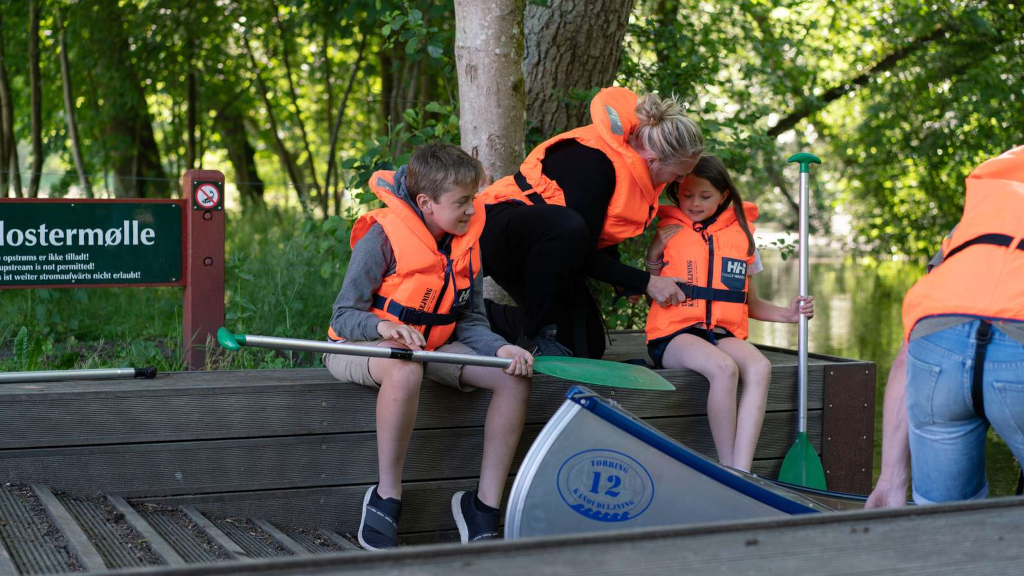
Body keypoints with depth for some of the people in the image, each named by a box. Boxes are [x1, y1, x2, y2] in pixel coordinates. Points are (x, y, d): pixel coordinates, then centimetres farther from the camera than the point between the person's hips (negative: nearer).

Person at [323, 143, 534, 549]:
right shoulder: (382, 237, -19)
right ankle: (385, 500, -27)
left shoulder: (466, 242, 1)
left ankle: (485, 505, -10)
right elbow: (344, 315, -18)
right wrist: (384, 326, -40)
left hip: (433, 347, 7)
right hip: (363, 345, -7)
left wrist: (501, 348, -15)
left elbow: (469, 322, 6)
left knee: (515, 376, -13)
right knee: (406, 368, -43)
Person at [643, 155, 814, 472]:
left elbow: (749, 303, 19)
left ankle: (741, 474, -36)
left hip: (723, 333, 3)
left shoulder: (741, 235, 13)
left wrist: (787, 314, 4)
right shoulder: (668, 232, 8)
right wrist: (654, 254, -3)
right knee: (724, 368, -33)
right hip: (675, 334, -3)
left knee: (759, 367, -29)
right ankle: (728, 469, -26)